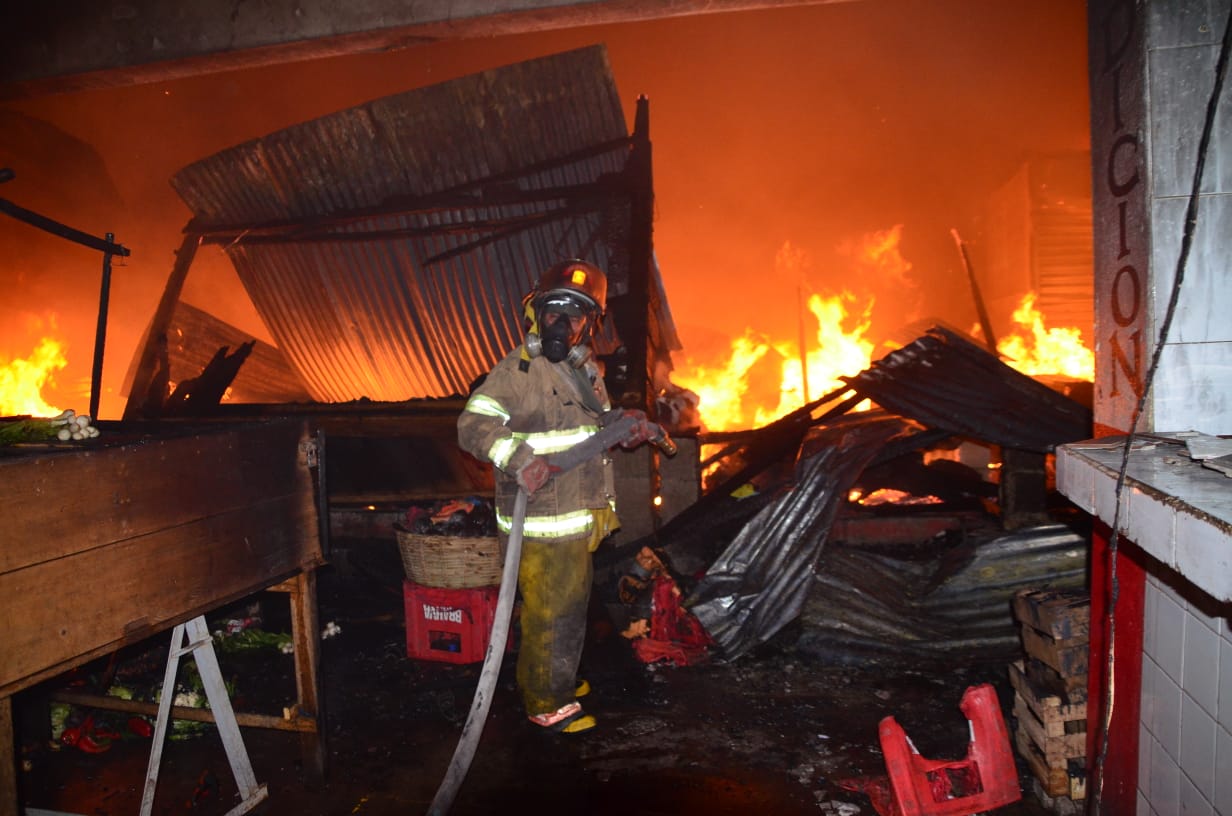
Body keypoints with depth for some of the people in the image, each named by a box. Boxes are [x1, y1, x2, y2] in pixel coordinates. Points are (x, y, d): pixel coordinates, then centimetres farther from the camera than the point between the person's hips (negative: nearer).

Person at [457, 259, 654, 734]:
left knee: (572, 603, 23)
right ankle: (547, 704, 21)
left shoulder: (586, 370, 13)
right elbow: (474, 423, -25)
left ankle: (559, 679, 44)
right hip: (540, 522, -9)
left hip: (580, 519, 9)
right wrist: (517, 457, -40)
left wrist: (628, 427, 6)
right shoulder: (517, 370, -16)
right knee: (550, 615, 2)